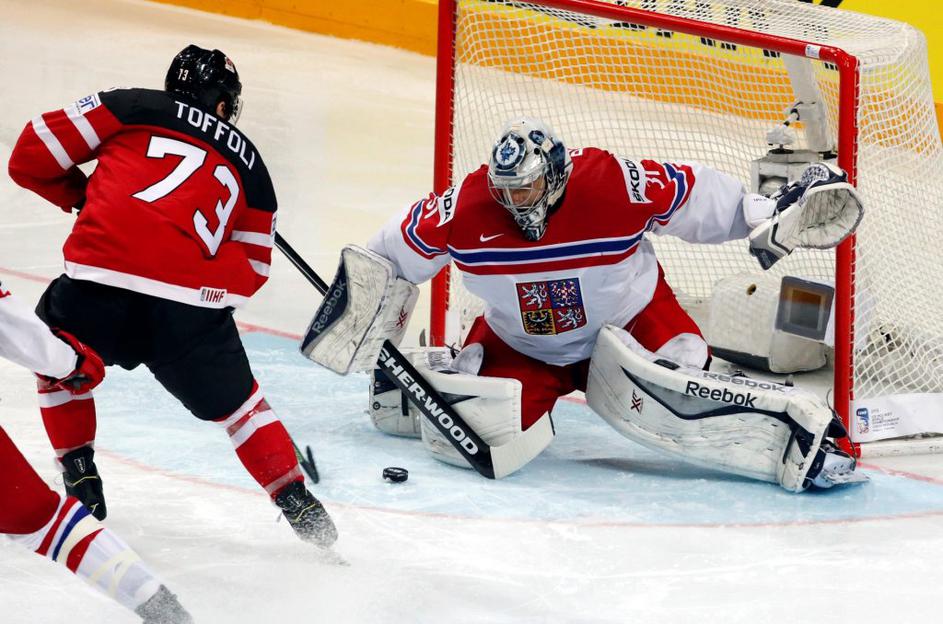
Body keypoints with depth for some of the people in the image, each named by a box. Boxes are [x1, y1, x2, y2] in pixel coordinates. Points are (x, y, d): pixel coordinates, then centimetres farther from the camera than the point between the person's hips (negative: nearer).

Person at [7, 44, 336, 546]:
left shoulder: (127, 107, 19)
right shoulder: (247, 161, 27)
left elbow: (32, 156, 17)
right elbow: (250, 271, 27)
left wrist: (81, 195, 32)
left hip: (100, 279, -1)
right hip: (194, 305, 1)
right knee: (233, 402, 24)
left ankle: (79, 476, 25)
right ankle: (297, 501, 17)